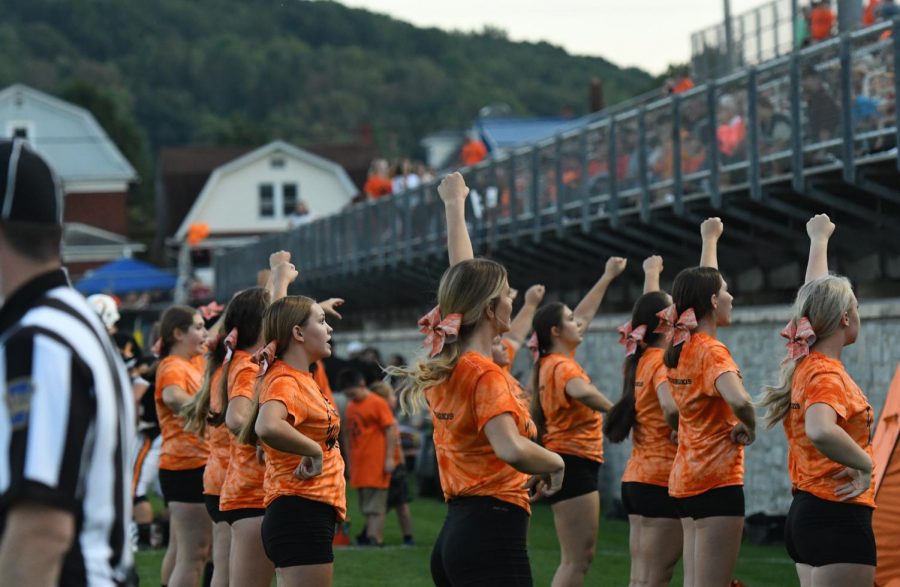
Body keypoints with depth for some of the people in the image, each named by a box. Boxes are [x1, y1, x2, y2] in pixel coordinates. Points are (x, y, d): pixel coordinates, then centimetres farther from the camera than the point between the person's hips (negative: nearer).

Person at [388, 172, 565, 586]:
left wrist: (455, 206, 35)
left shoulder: (444, 365, 11)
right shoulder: (486, 375, -13)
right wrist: (556, 463, -10)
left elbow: (461, 283, 25)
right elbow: (511, 449, -30)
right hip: (494, 531, -10)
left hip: (455, 535, 10)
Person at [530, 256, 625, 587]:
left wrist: (607, 278, 33)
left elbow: (584, 315, 27)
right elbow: (582, 391, -39)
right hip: (574, 463, -11)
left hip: (571, 464, 11)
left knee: (577, 557, 13)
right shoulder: (561, 366, -14)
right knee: (577, 559, -12)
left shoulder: (555, 361, 13)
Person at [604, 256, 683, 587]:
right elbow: (670, 405, -34)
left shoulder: (639, 359, 11)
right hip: (662, 481, -9)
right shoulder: (664, 360, -13)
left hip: (636, 479, 9)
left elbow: (649, 312, 31)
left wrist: (651, 274, 45)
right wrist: (680, 432, -14)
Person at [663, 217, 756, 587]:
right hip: (718, 482, -9)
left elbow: (702, 285, 26)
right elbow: (737, 400, -36)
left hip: (685, 478, 9)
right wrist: (749, 427, -15)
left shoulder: (680, 347, 8)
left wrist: (710, 240, 39)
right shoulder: (711, 351, -16)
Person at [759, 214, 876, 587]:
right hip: (839, 518, -10)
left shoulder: (805, 362, 10)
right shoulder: (827, 374, -16)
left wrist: (819, 240, 41)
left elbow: (814, 299, 27)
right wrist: (864, 464, -22)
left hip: (806, 514, 10)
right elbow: (820, 430, -38)